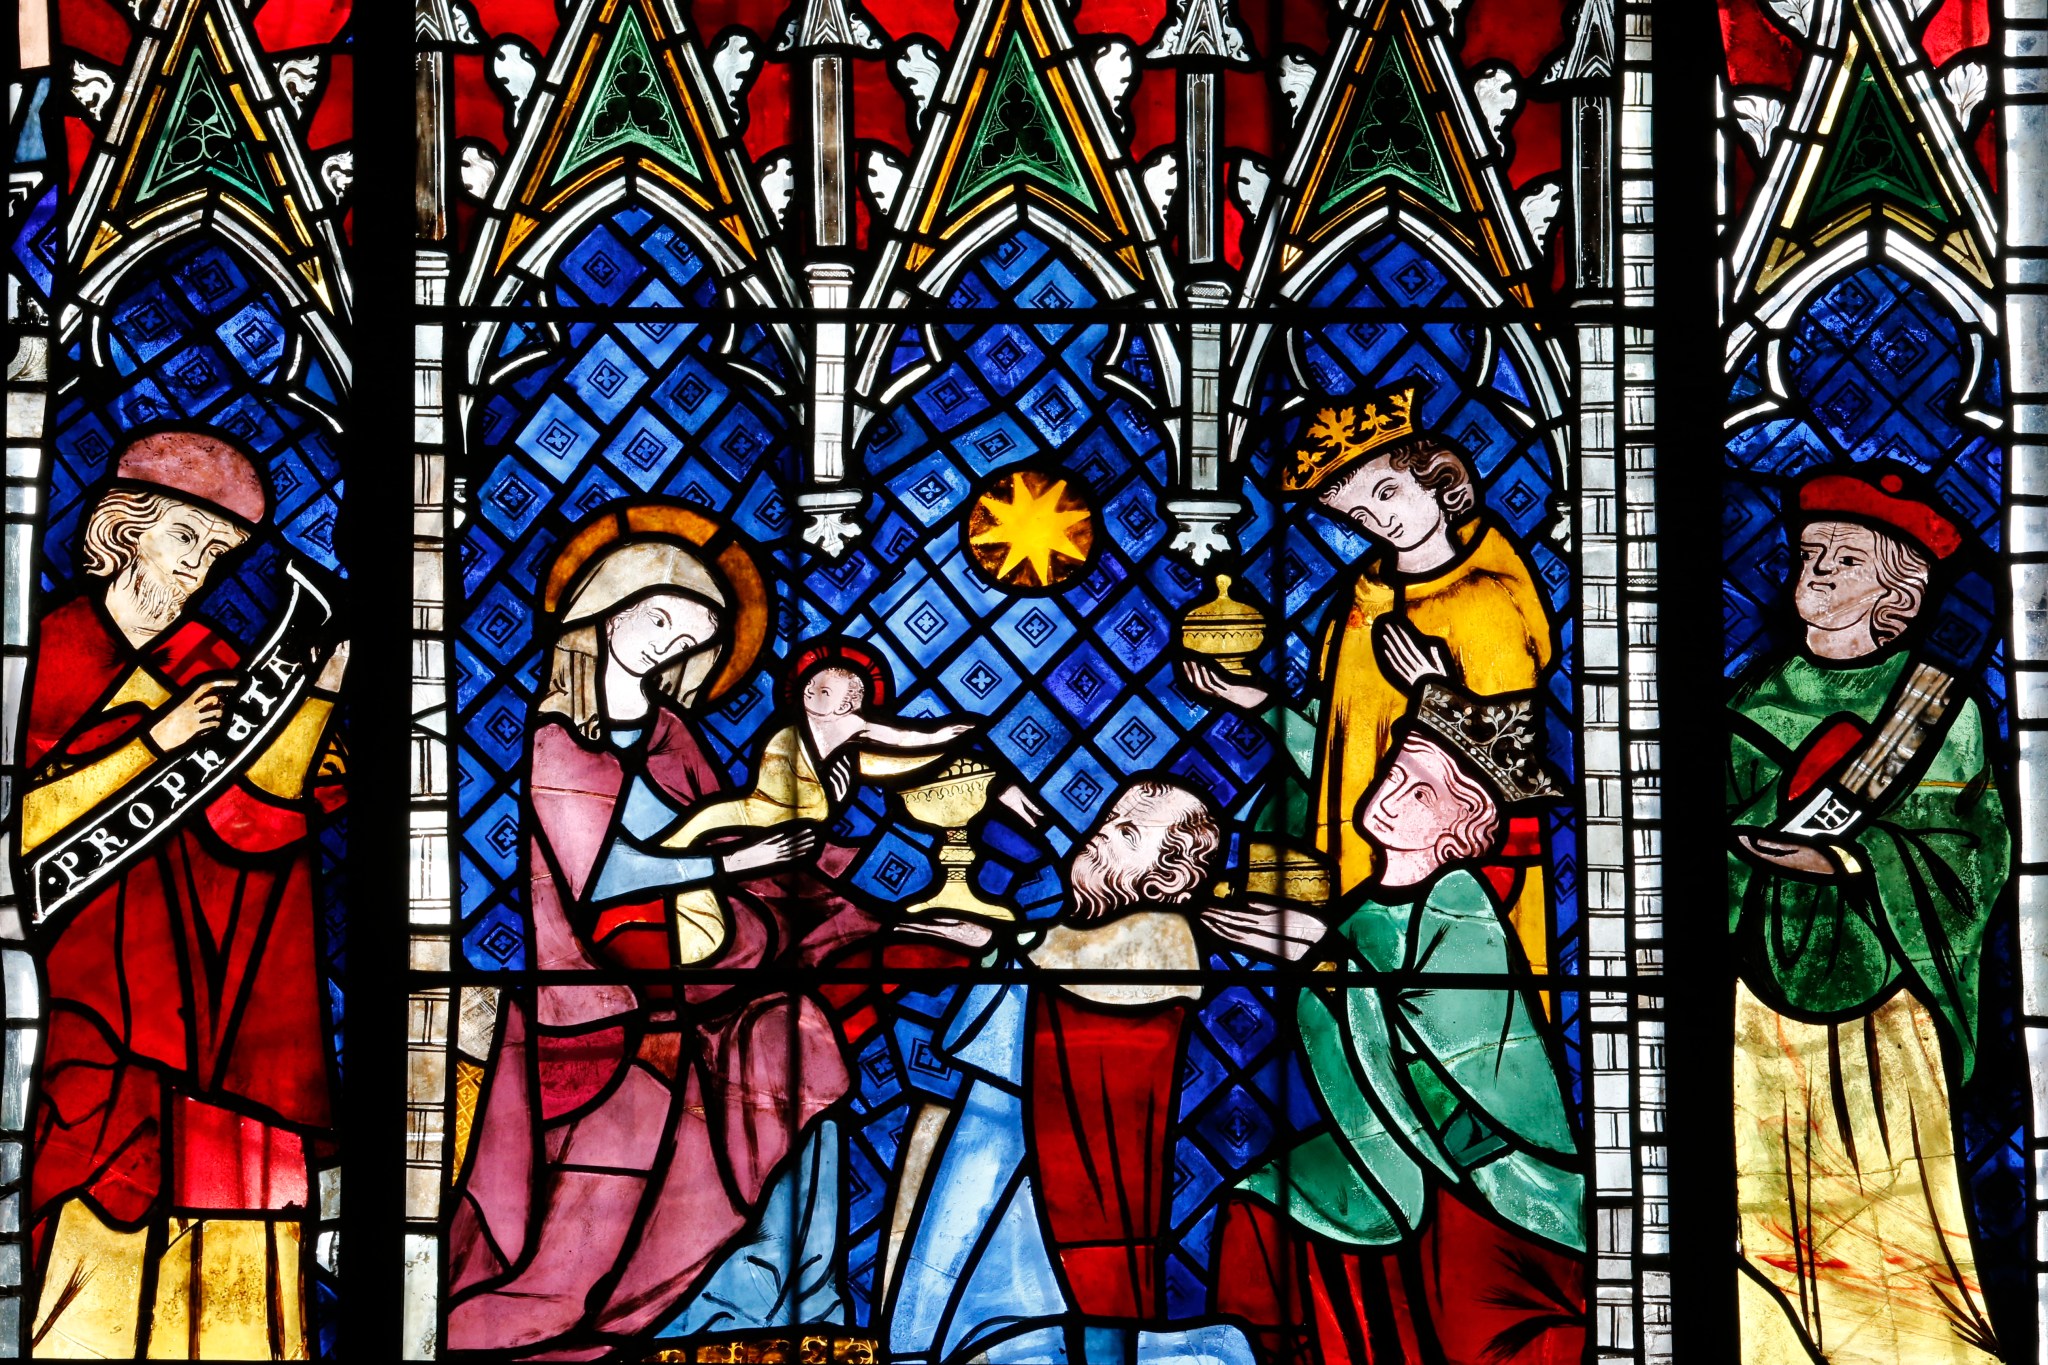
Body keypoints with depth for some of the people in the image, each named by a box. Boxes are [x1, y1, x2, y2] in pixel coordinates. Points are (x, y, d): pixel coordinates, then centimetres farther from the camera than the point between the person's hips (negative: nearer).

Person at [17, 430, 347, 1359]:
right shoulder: (53, 648, 2)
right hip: (100, 970, -4)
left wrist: (320, 689, -10)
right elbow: (20, 822, -8)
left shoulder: (206, 658, 14)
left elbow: (246, 812, -1)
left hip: (216, 995, 4)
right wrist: (154, 743, -12)